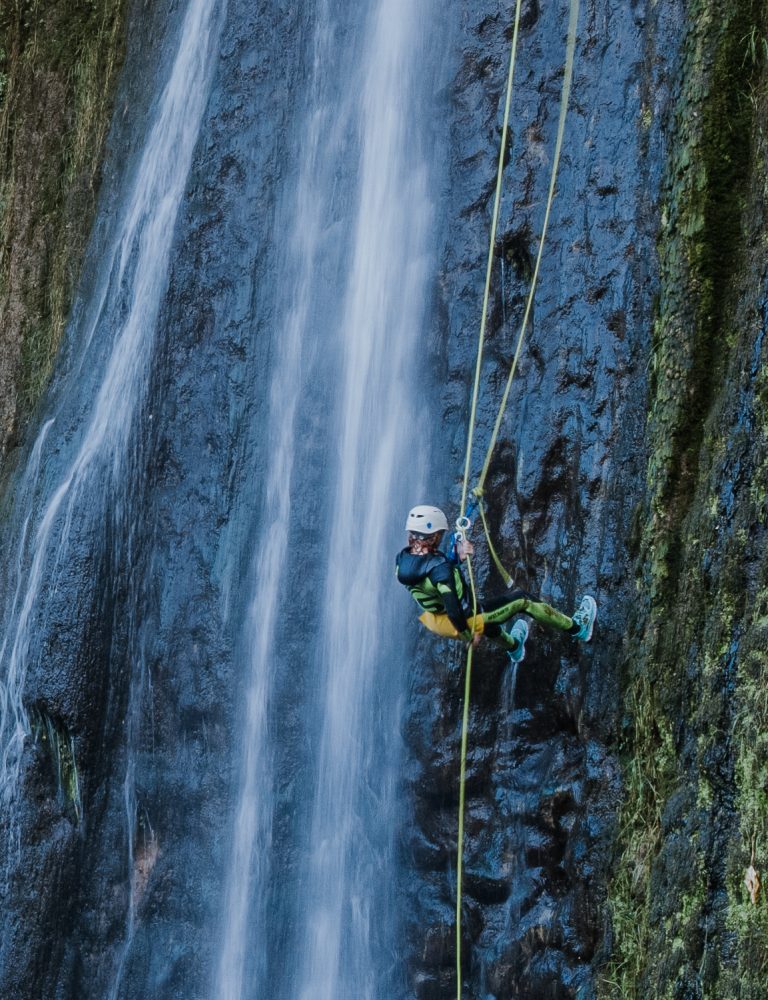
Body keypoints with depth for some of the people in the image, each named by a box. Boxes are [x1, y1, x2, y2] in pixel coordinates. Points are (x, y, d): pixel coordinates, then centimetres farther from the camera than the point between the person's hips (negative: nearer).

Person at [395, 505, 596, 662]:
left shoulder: (402, 559, -14)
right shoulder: (440, 569, -38)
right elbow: (453, 610, -36)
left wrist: (457, 556, -16)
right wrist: (468, 633, -19)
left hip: (436, 620, 8)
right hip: (467, 620, -8)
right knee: (523, 600, 10)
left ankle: (513, 646, 70)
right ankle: (577, 628, 30)